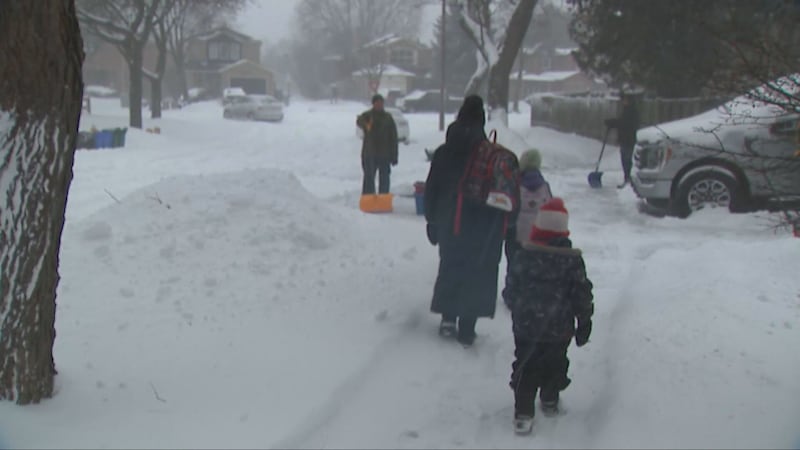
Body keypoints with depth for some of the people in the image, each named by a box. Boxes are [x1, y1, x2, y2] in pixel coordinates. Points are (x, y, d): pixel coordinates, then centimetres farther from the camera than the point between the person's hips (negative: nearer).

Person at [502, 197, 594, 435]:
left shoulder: (522, 257, -8)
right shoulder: (573, 261, -11)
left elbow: (510, 291, 1)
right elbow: (582, 295, -5)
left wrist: (517, 309, 22)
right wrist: (584, 323, 7)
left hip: (525, 328, 0)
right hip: (560, 329, 0)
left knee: (525, 369, 7)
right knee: (555, 366, 21)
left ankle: (523, 413, -1)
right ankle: (550, 401, 39)